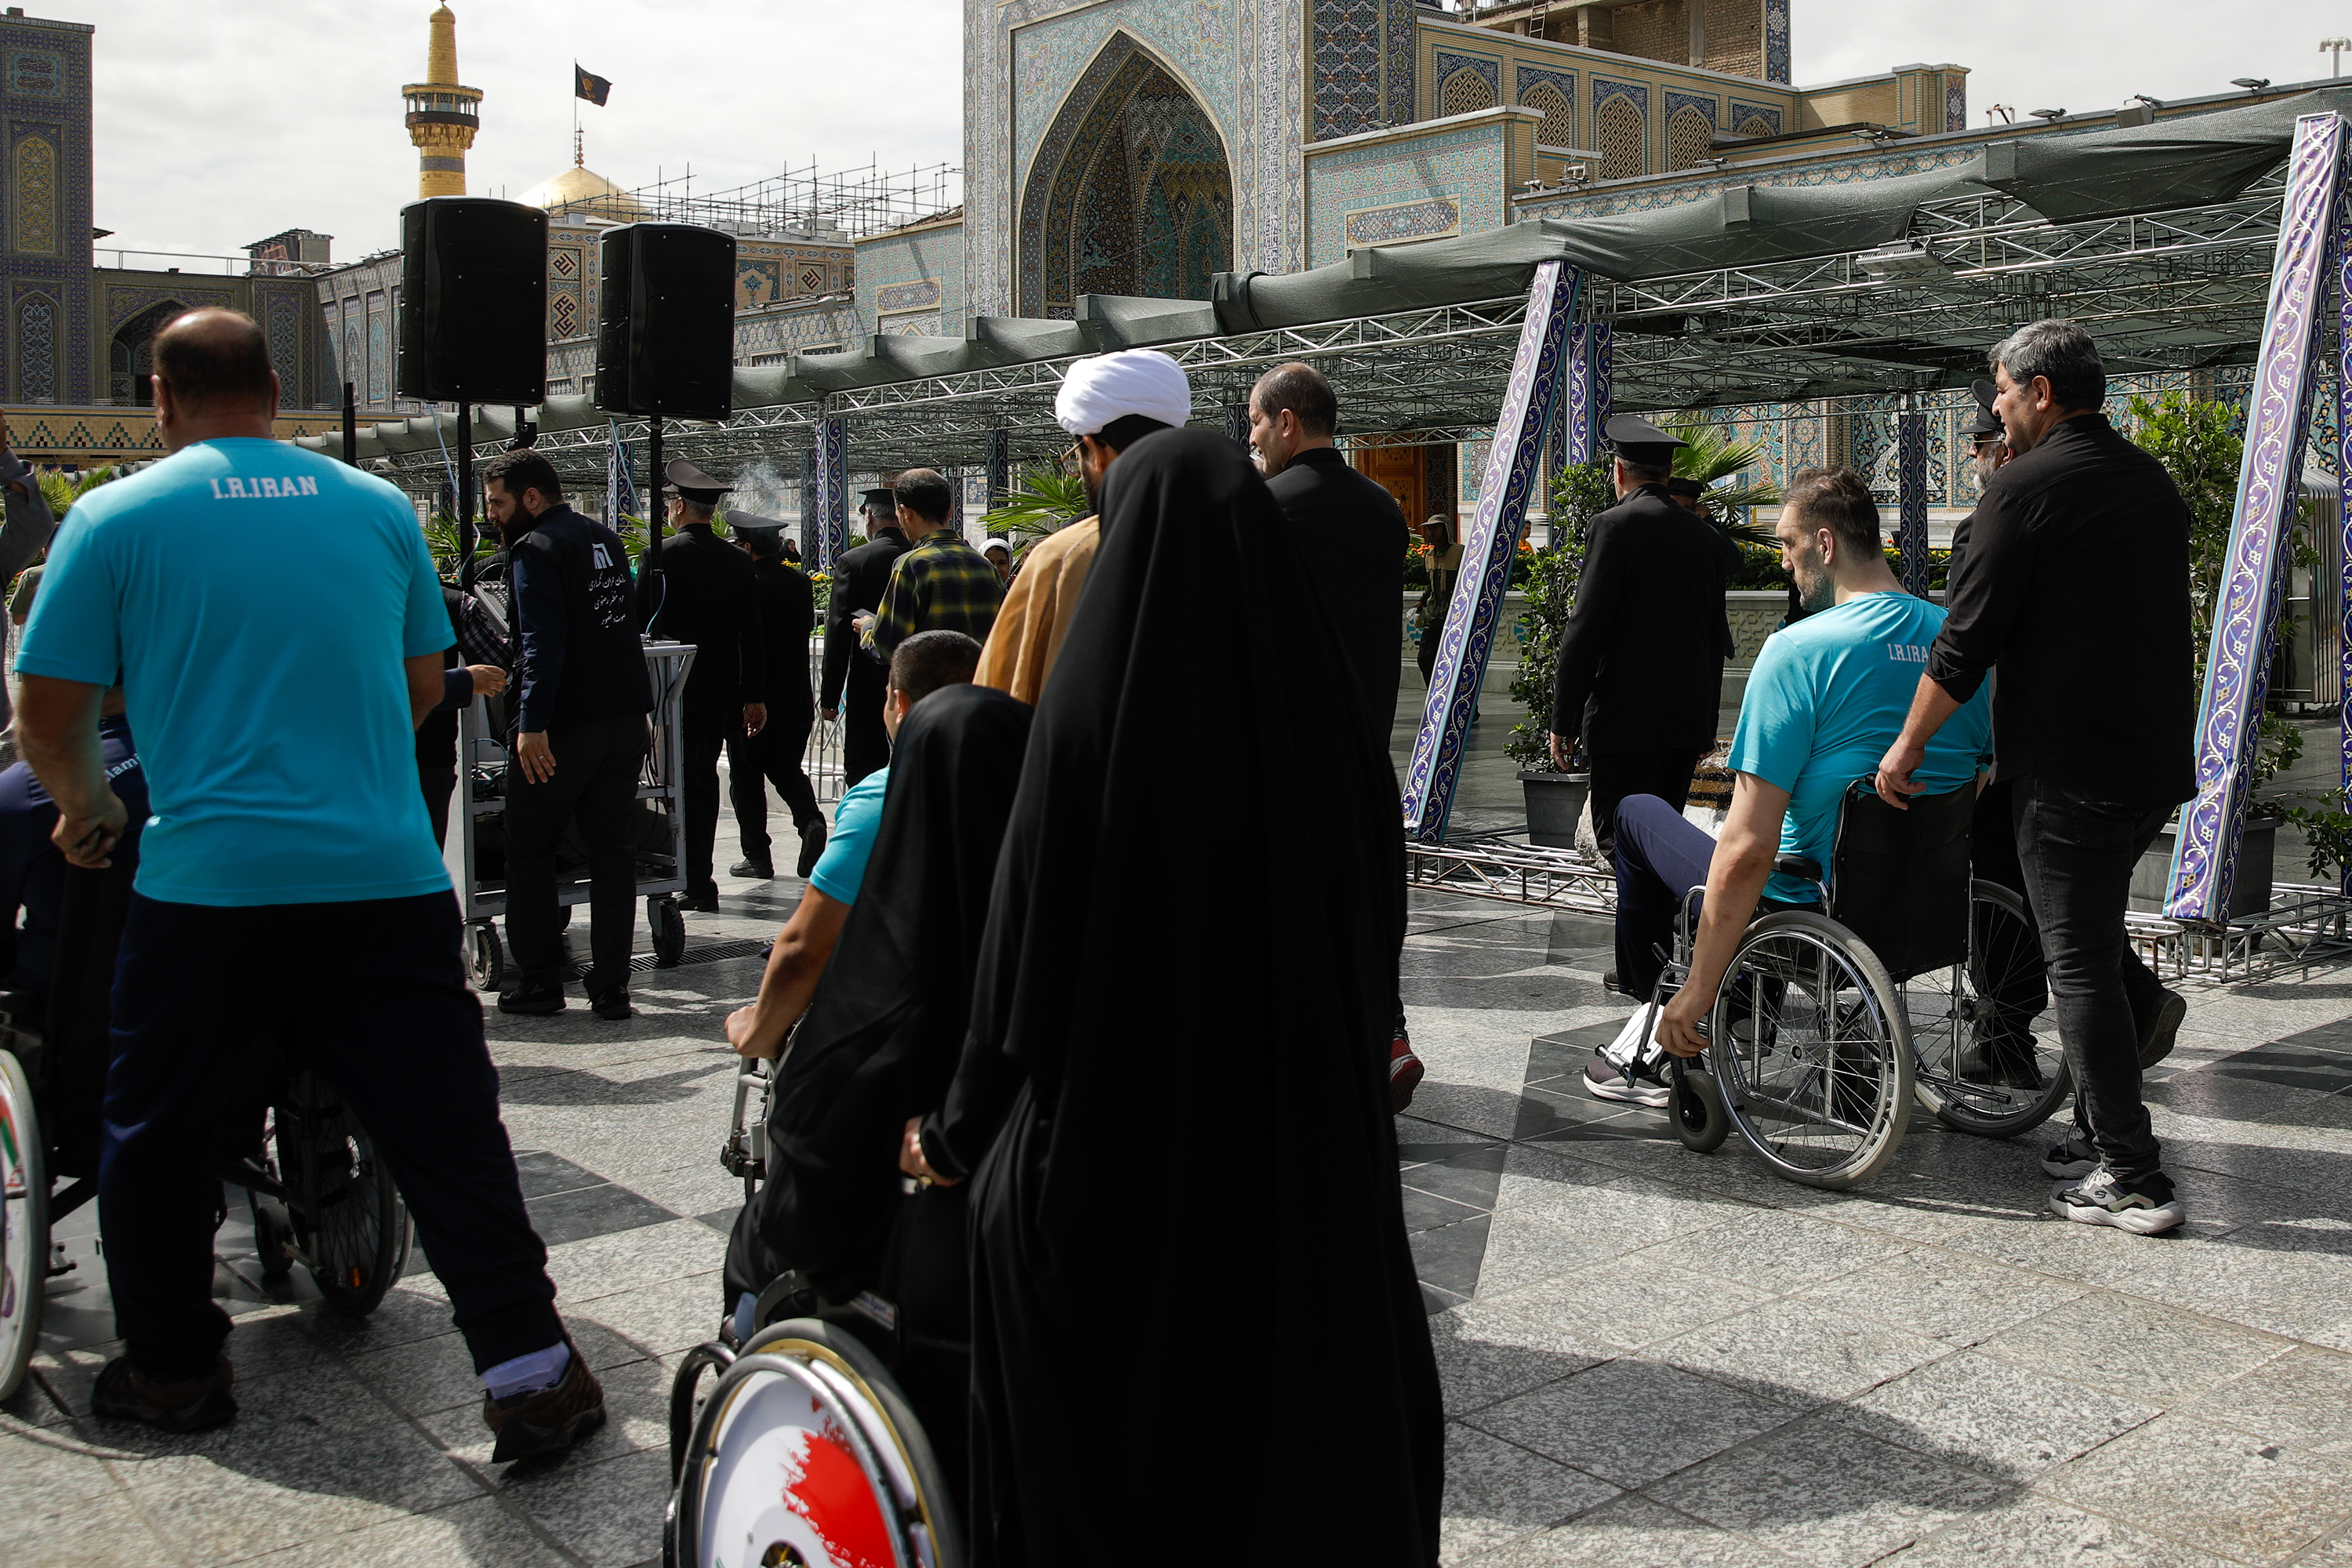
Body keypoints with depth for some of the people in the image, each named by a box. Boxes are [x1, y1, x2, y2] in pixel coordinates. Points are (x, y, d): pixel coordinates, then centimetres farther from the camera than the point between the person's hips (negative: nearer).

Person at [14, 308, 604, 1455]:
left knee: (154, 1132, 18)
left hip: (208, 884, -2)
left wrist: (85, 809, 22)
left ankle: (173, 1368, 29)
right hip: (389, 879, 2)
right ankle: (530, 1373, 3)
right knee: (449, 1136, 4)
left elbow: (49, 707, 2)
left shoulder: (115, 517, 1)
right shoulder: (380, 507, 9)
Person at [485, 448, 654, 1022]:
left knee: (528, 852, 7)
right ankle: (610, 986, 9)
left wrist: (531, 724, -25)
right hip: (625, 717, 7)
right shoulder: (605, 539, 15)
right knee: (614, 854, 8)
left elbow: (543, 642, -22)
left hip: (565, 725, -7)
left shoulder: (535, 549, -12)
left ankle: (538, 983, 10)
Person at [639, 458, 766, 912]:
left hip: (674, 687, -4)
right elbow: (752, 634, 5)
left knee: (684, 782, 1)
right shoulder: (738, 560, 3)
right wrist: (754, 697, 10)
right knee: (704, 777, 14)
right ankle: (698, 878, 20)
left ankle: (697, 884, -1)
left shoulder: (661, 555, -9)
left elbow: (638, 622, -6)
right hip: (720, 688, 4)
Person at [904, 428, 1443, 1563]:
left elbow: (1028, 941, -11)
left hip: (1116, 1147, -3)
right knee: (1296, 1404, 18)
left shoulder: (1095, 703, -15)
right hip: (1310, 1158, 4)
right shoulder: (1319, 703, -4)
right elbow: (1377, 929, 5)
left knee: (1103, 1448, 13)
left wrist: (954, 1134, 4)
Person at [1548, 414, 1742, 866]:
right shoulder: (1706, 537, 12)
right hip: (1689, 721, 7)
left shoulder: (1615, 524, -8)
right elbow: (1715, 639, 17)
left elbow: (1586, 628, -12)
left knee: (1620, 841, -6)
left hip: (1627, 721, -7)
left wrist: (1563, 722, -7)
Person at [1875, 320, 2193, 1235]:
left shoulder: (2025, 488, -12)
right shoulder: (2152, 482, 13)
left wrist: (1907, 746, -3)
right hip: (2160, 758, 8)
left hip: (2068, 765, -8)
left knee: (2079, 965, -2)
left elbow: (1965, 642, -14)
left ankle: (2133, 1181, 1)